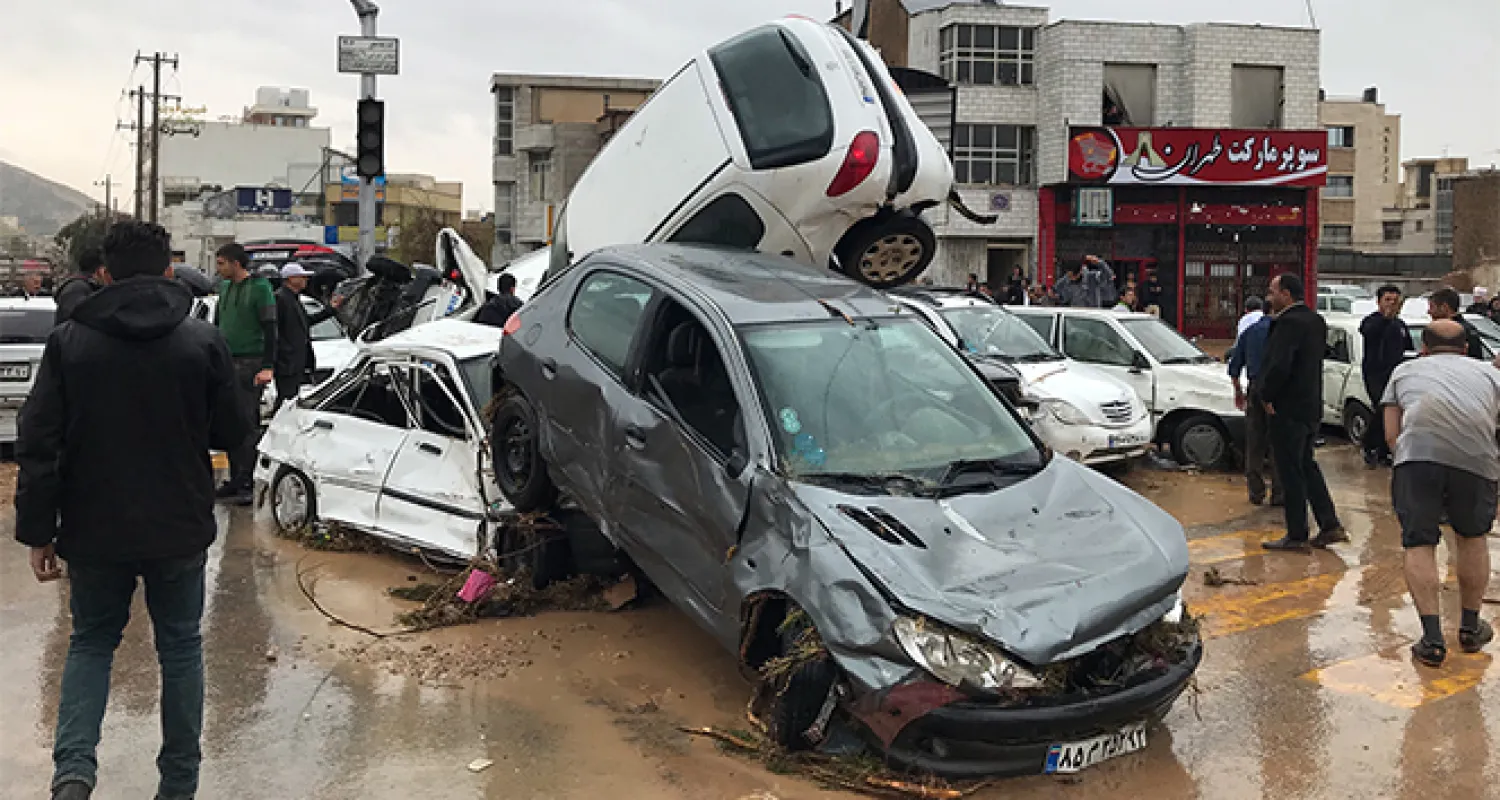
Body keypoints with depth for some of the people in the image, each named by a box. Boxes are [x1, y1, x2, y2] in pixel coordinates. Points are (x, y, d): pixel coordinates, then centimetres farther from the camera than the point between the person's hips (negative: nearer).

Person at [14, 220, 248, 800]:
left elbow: (37, 446, -7)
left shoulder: (68, 342, -6)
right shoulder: (203, 341, -7)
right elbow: (231, 434, 0)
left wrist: (37, 532, -1)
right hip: (180, 532, 0)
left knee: (91, 642, 20)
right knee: (180, 647, 15)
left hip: (94, 533, 1)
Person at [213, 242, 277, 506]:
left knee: (248, 424, -6)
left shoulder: (260, 287, -8)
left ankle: (249, 483, -2)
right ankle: (236, 479, 16)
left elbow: (270, 330, -11)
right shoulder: (224, 286, 15)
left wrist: (268, 367, -17)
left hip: (250, 364, -7)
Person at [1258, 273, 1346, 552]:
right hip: (1312, 406, 10)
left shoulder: (1289, 323, -20)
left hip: (1288, 409, -10)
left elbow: (1279, 366, -28)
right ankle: (1330, 526, 22)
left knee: (1290, 472, -1)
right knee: (1306, 465, 20)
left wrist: (1267, 395, -14)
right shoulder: (1315, 321, 11)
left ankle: (1297, 536, 6)